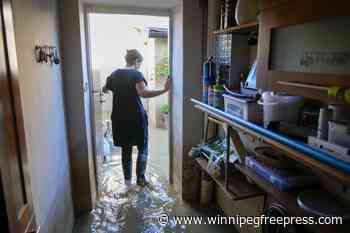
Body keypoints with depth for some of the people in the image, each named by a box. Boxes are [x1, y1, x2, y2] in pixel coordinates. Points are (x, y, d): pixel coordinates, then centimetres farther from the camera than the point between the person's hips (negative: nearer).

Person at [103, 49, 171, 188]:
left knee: (126, 149, 16)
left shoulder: (114, 75, 7)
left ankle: (127, 179, 24)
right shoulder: (136, 74, -11)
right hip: (136, 118, -5)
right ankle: (140, 178, 14)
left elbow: (105, 90, 25)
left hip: (119, 118, 5)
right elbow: (143, 93, -29)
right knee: (142, 149, 12)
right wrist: (164, 90, -30)